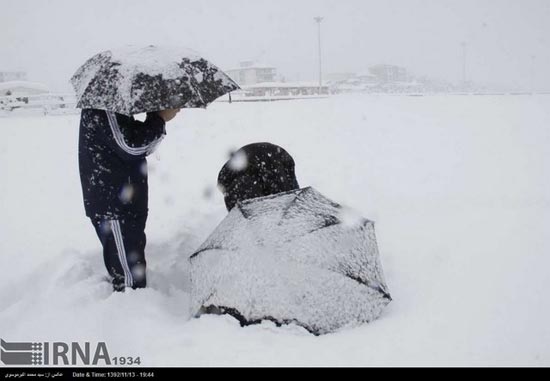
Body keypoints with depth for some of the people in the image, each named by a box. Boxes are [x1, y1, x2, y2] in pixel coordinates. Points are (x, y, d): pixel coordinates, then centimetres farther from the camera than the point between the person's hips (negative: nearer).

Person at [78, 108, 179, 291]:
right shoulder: (101, 110, -16)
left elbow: (142, 147, 17)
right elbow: (130, 145, -24)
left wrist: (158, 118, 2)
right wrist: (160, 118, -14)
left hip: (125, 203, 10)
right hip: (111, 205, -10)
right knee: (129, 276, -6)